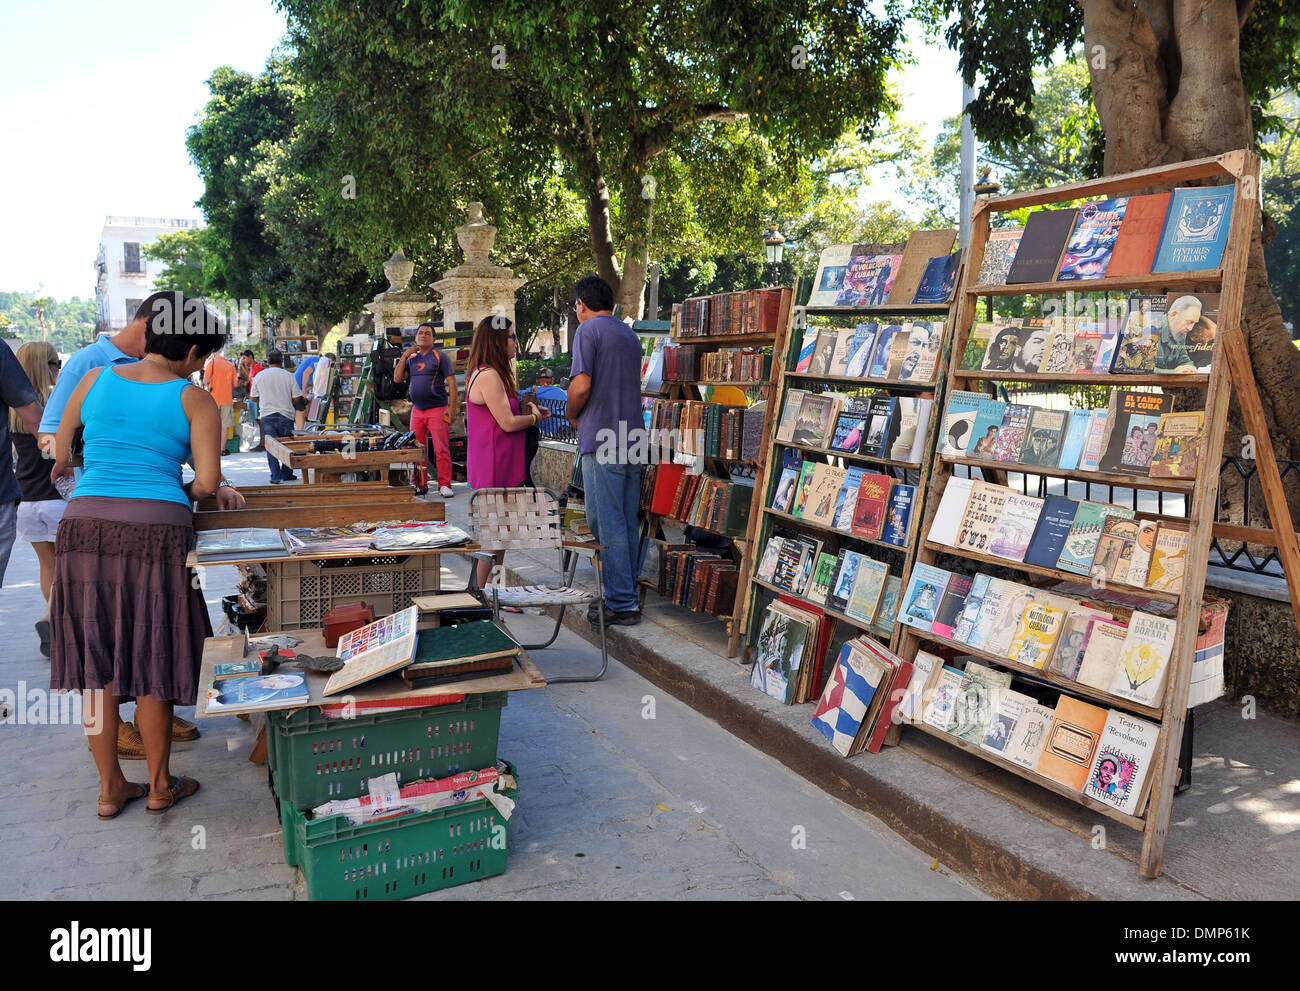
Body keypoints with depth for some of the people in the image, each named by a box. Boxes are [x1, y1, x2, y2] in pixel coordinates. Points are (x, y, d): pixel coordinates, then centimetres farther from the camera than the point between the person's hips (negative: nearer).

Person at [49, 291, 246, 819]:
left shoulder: (94, 380, 10)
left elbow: (61, 456, 19)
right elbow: (207, 482, -8)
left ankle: (110, 787, 26)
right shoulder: (195, 401, 0)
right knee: (150, 663, 9)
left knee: (97, 660, 13)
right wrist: (203, 490, 14)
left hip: (85, 527, 4)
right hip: (156, 532, -3)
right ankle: (160, 785, 25)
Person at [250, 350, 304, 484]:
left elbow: (254, 398, 10)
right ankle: (286, 474, 15)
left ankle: (275, 476, -1)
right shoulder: (288, 376, -3)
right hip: (286, 415, -1)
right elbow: (297, 399, -2)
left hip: (267, 415, 1)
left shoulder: (259, 376, 4)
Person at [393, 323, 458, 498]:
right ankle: (420, 485, 13)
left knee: (441, 450, -8)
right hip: (417, 410, 5)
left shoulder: (440, 357, 2)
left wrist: (452, 407, -13)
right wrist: (405, 356, 1)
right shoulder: (411, 359, 16)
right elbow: (397, 378, 8)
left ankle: (444, 485, -2)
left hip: (437, 409, -5)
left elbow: (451, 383, -3)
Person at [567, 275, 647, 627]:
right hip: (632, 438, 8)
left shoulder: (588, 330, -6)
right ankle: (627, 594, 20)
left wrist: (573, 416, 2)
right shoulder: (630, 334, 19)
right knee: (628, 524, 13)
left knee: (608, 525, -3)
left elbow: (581, 386, -17)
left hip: (602, 442, -8)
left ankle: (621, 604, 0)